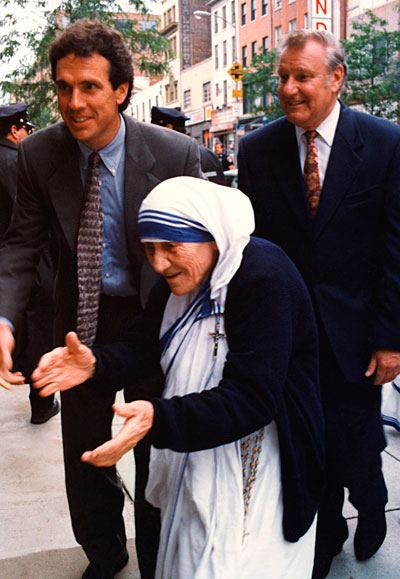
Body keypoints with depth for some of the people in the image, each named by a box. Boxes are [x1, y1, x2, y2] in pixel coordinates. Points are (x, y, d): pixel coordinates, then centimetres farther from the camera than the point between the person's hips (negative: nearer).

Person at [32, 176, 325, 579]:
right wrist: (96, 364, -20)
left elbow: (252, 398, -30)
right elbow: (145, 344, 1)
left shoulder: (263, 280, -25)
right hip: (194, 455, 8)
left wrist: (159, 419, -41)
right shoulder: (182, 277, 1)